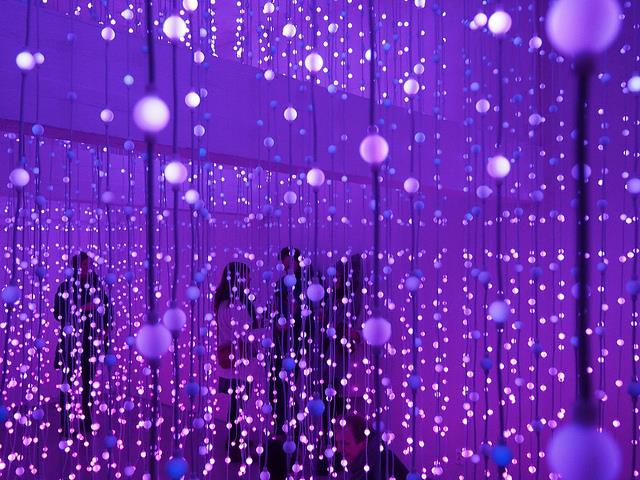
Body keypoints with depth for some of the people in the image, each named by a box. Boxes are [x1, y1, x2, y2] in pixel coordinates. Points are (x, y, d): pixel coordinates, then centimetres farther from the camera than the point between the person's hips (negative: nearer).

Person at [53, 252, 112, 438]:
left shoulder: (96, 286, 4)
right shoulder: (65, 287, -5)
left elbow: (107, 309, 11)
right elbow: (59, 313, -10)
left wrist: (105, 329, 3)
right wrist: (83, 308, -18)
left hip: (91, 340, 3)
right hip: (71, 340, -3)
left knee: (89, 381, 7)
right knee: (68, 381, -1)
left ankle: (86, 420, 17)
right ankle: (65, 423, 5)